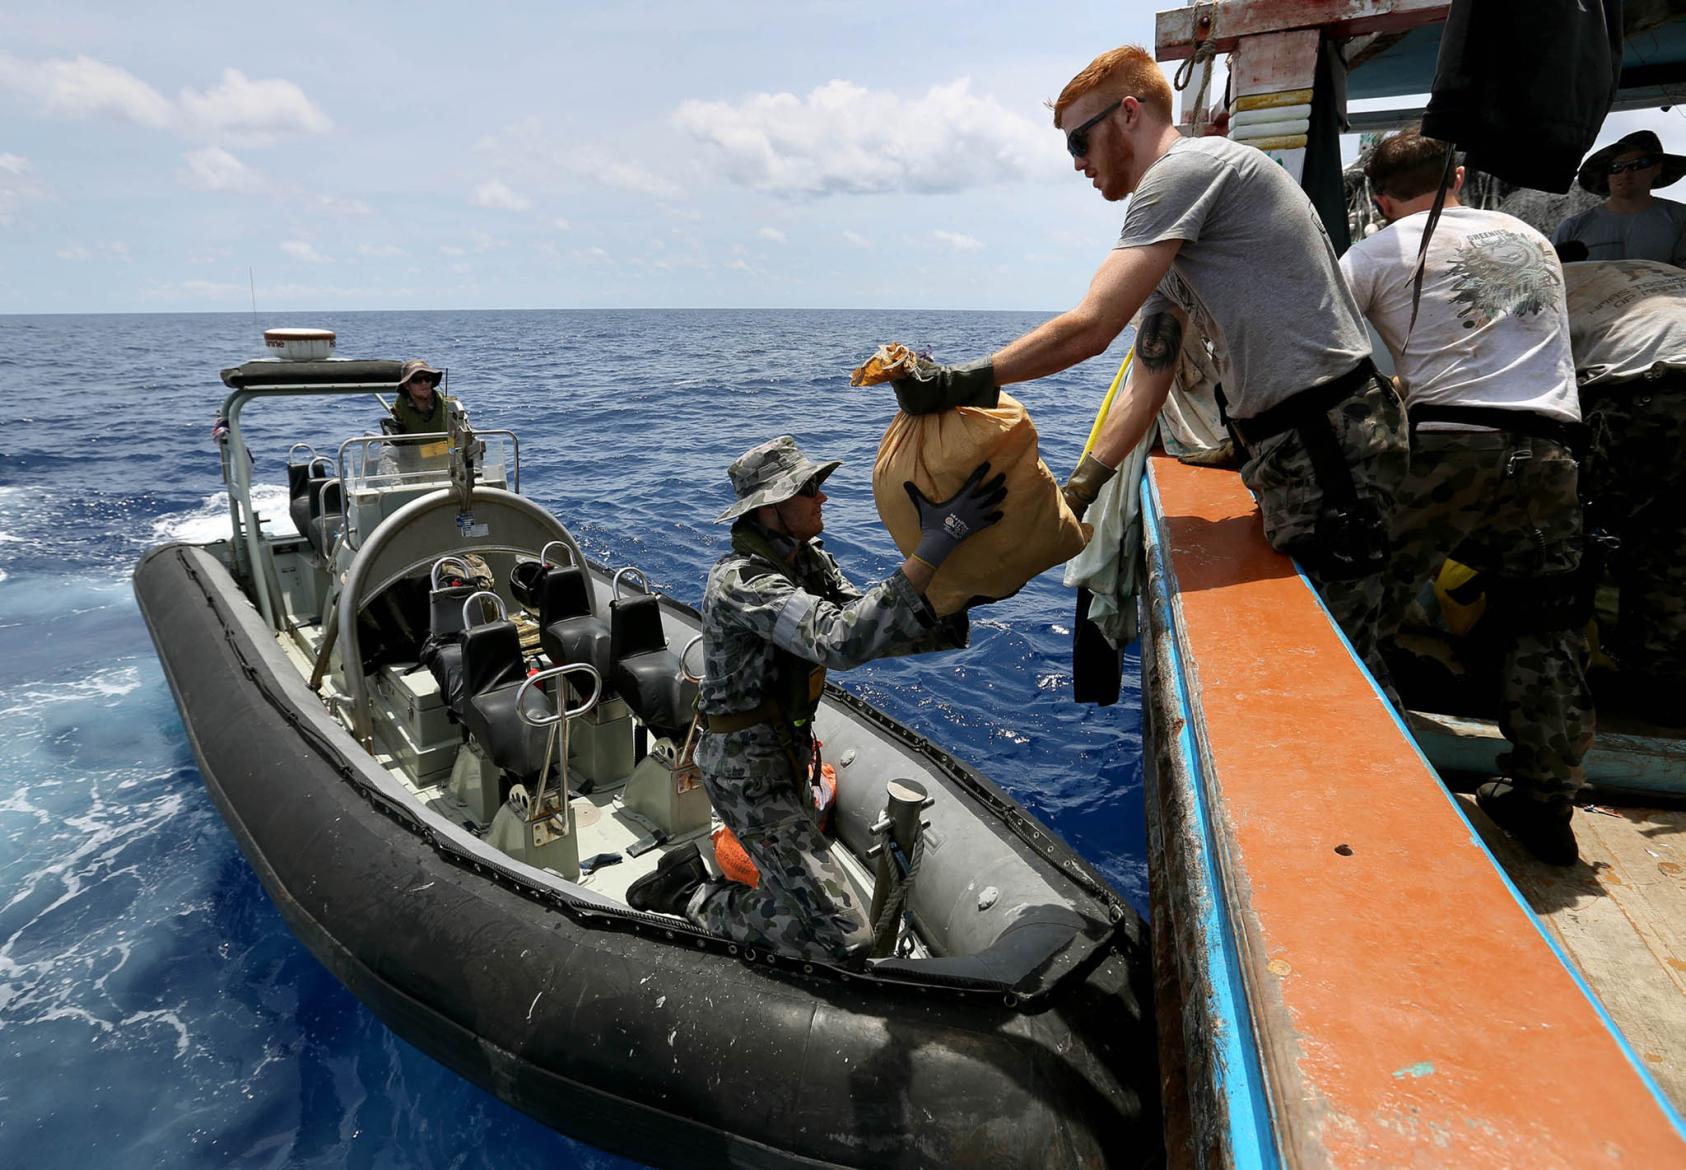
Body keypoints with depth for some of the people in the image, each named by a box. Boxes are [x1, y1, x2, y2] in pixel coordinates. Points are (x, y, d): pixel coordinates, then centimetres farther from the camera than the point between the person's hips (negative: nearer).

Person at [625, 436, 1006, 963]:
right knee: (841, 939, -9)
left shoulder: (810, 561, 1)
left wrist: (945, 625, -22)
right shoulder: (740, 581, -28)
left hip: (785, 752, 9)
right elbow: (840, 642, -42)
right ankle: (695, 902, 6)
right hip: (746, 769, -9)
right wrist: (934, 546, -46)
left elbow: (865, 625, -6)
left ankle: (688, 876, 34)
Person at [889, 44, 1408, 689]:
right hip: (1294, 445, 10)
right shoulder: (1173, 246, 21)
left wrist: (958, 383, -13)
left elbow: (1088, 330, -19)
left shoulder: (1189, 165, -10)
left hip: (1330, 442, -10)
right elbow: (1144, 389, 18)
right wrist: (1071, 496, 14)